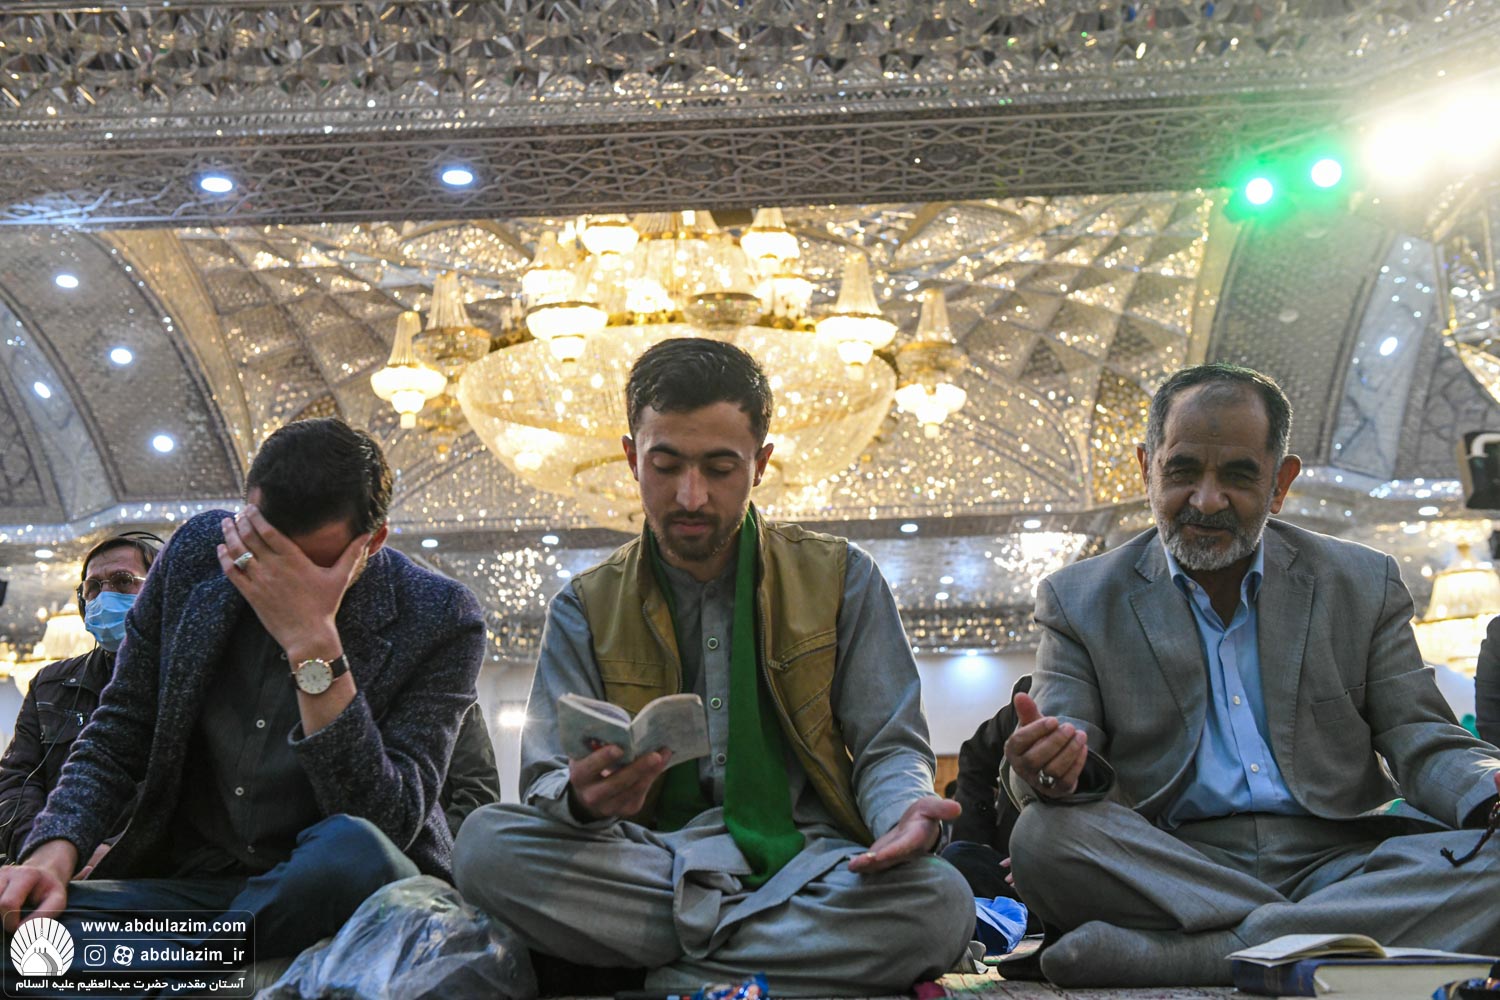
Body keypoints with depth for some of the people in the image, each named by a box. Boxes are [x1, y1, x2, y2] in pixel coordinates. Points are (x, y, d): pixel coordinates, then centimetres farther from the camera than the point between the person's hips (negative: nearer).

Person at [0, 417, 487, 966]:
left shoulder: (441, 619, -13)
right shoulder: (198, 551, -1)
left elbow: (387, 823, -21)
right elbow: (116, 737, 7)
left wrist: (314, 646, -29)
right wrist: (53, 853, -12)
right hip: (190, 881, 2)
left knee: (353, 848, -38)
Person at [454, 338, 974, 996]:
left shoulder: (840, 579, 10)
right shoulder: (587, 608, 11)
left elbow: (889, 749, 7)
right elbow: (547, 783, 1)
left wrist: (904, 814, -19)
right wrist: (583, 799, -25)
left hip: (807, 861, -1)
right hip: (652, 864, 1)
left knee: (939, 902, -33)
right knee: (485, 843, -28)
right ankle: (822, 943, -23)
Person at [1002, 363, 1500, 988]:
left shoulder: (1362, 585, 13)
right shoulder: (1080, 601, 9)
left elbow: (1422, 743, 9)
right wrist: (1048, 772, -26)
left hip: (1336, 861, 2)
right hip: (1172, 869, -1)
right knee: (1043, 839, -31)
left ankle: (1163, 955, -33)